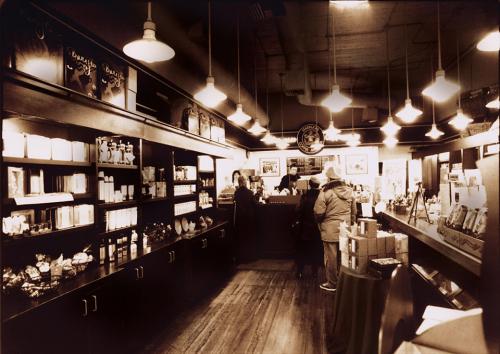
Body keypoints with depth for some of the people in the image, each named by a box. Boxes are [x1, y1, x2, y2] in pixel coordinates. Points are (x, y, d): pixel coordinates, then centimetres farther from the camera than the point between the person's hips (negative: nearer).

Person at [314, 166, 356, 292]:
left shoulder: (326, 191, -14)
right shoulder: (349, 191, 4)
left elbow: (318, 212, -15)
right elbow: (354, 211, 10)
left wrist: (320, 222, 5)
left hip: (330, 230, -5)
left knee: (331, 257, 5)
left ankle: (332, 283, 16)